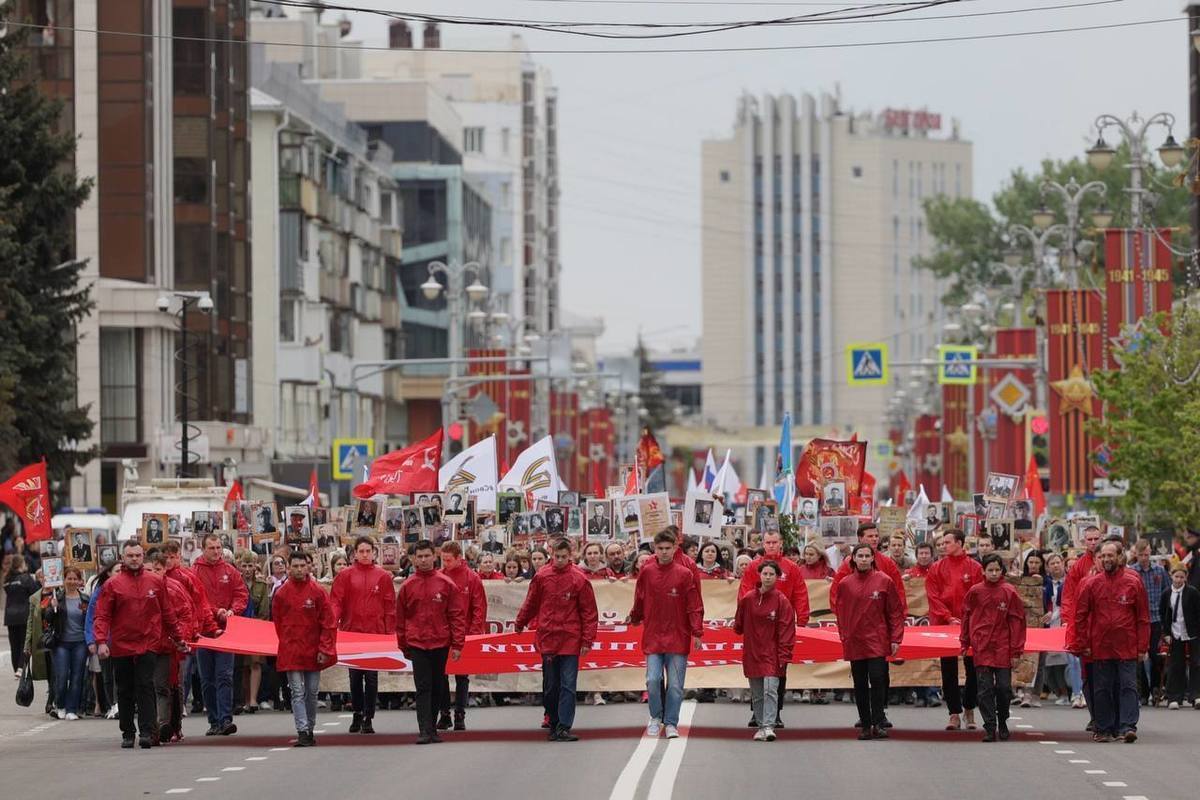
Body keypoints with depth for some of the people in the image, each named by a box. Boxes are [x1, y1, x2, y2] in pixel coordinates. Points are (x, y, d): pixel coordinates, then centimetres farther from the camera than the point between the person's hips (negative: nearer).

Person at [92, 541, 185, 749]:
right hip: (121, 646, 0)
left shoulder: (155, 582, 7)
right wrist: (101, 642, -14)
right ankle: (127, 733, 16)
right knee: (125, 691, 8)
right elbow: (103, 616, -1)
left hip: (148, 644, 0)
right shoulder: (113, 585, 2)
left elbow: (167, 613, 14)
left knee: (145, 687, -9)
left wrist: (178, 638, 15)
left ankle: (147, 731, -13)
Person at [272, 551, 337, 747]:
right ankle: (302, 732, -11)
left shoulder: (318, 592, -3)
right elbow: (277, 623, 8)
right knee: (298, 692, -7)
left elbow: (329, 623, -2)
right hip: (291, 652, -1)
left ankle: (310, 729, 23)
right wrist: (287, 644, 6)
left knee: (312, 692, 10)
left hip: (313, 651, 1)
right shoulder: (282, 594, -2)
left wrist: (325, 649, -7)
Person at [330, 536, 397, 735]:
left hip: (375, 633, -1)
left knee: (371, 677, 0)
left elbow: (390, 606, 4)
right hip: (352, 632, 1)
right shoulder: (345, 575, 4)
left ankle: (368, 718, 4)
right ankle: (357, 715, 18)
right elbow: (336, 602, 0)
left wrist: (390, 632, -1)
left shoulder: (382, 576, 4)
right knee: (355, 677, 6)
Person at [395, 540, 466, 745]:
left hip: (440, 643, 1)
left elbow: (457, 615, 1)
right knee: (423, 687, -7)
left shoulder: (446, 584, 1)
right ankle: (425, 731, -12)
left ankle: (432, 727, 20)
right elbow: (400, 618, 10)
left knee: (437, 687, 9)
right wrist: (403, 647, 10)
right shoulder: (407, 586, 3)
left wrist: (457, 644, -4)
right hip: (417, 644, -1)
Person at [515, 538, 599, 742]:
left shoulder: (579, 579, -4)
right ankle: (553, 723, 20)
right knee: (550, 686, 9)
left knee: (568, 685, -5)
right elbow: (531, 604, 16)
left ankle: (564, 727, -7)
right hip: (547, 639, 2)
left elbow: (589, 612, -2)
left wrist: (587, 640, -5)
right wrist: (520, 624, 25)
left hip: (571, 641, -2)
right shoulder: (541, 578, 2)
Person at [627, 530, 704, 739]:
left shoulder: (685, 574, -2)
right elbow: (640, 601, 15)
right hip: (653, 637, 1)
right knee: (653, 680, -5)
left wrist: (697, 632, -9)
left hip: (677, 638, -1)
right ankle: (656, 718, 16)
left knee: (675, 685, 2)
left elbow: (695, 606, -4)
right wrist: (633, 617, 8)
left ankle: (671, 723, 14)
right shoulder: (647, 573, 2)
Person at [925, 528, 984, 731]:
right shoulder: (937, 569, 5)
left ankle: (969, 709, 17)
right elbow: (933, 597, 0)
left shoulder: (974, 568, 2)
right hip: (944, 625, 1)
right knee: (948, 672, 2)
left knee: (973, 669, 3)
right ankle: (954, 714, 6)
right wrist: (949, 618, -11)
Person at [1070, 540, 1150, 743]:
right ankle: (1104, 728, 13)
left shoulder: (1133, 582, 2)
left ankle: (1128, 727, -9)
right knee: (1102, 689, 6)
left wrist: (1142, 646, 0)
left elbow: (1143, 617, 4)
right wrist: (1083, 644, 1)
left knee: (1128, 686, -6)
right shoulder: (1091, 584, 3)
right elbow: (1080, 616, 7)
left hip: (1127, 648, -1)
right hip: (1100, 648, 1)